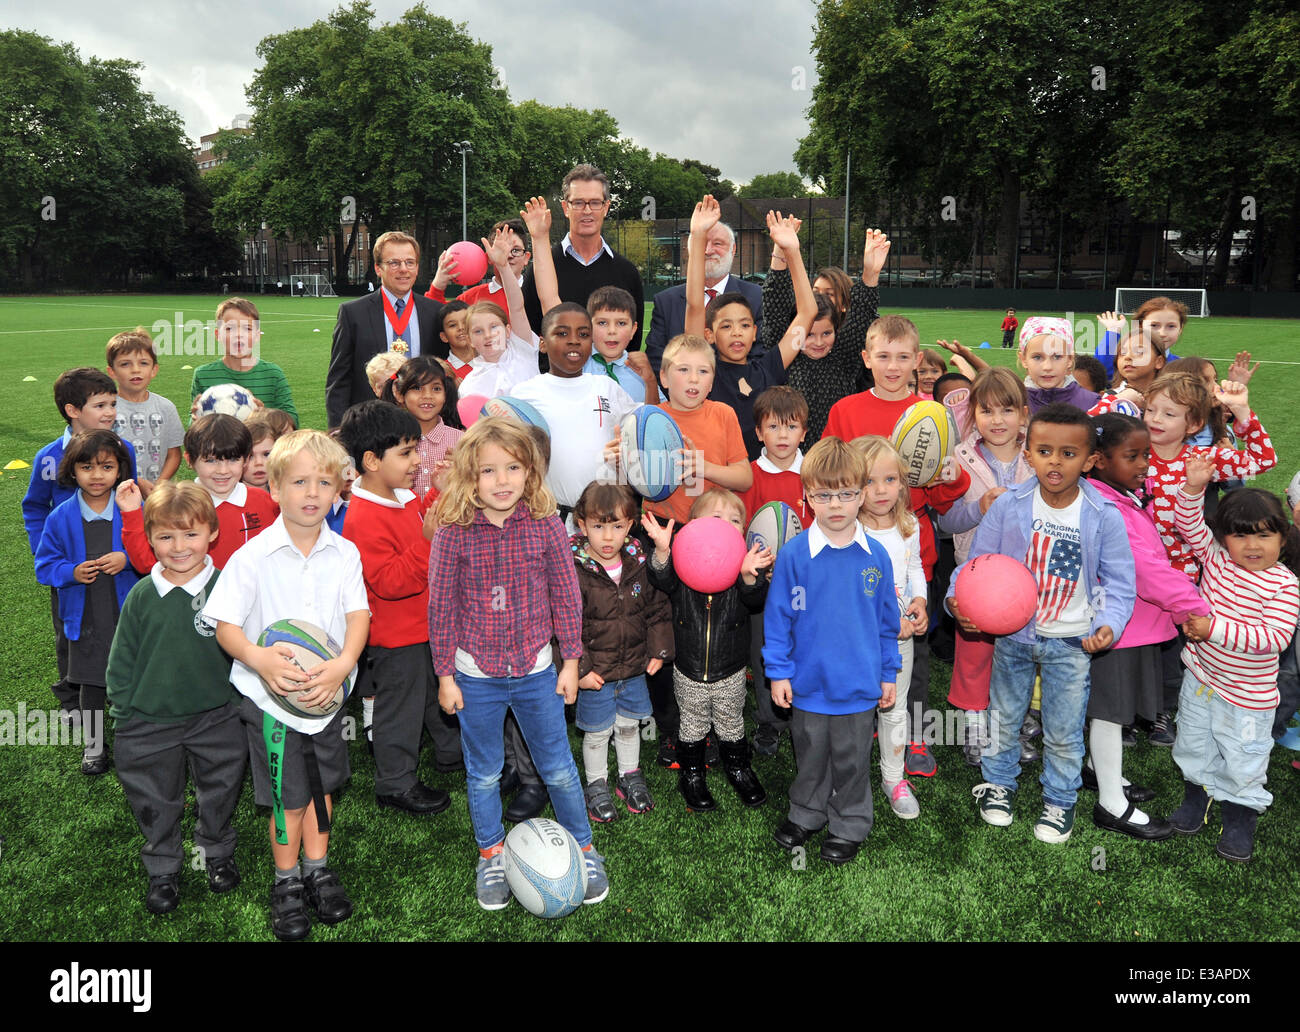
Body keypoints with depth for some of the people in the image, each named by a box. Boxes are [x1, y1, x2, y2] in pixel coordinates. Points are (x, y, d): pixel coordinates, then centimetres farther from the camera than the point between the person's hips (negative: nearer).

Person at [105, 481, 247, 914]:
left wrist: (244, 703, -4)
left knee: (219, 793, 18)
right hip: (150, 721, 1)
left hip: (216, 717, -1)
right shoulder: (142, 595, -5)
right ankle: (163, 870, 35)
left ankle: (217, 852, 42)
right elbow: (122, 659, 2)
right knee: (156, 803, 15)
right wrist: (123, 710, 0)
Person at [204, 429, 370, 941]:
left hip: (329, 692, 3)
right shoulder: (252, 557, -13)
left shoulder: (345, 553, -4)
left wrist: (344, 663, -23)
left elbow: (358, 615, -6)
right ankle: (287, 881, 29)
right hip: (271, 697, -3)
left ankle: (318, 868, 39)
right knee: (289, 799, 6)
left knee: (323, 785, 18)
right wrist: (259, 659, -29)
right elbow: (225, 626, -10)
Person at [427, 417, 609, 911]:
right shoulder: (453, 534, -13)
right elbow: (441, 607, -6)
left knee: (558, 768, 14)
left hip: (536, 671, 1)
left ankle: (583, 847, 35)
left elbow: (566, 596, -1)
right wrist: (445, 674, -2)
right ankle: (491, 855, 39)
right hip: (476, 675, 0)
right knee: (484, 773, 17)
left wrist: (571, 661, 1)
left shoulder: (546, 526, -10)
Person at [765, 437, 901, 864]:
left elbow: (887, 620, 3)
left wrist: (888, 673, 7)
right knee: (810, 757, 19)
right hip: (809, 683, 0)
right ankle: (805, 815, 42)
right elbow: (778, 616, -5)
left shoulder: (875, 555, -7)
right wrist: (778, 671, -5)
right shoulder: (794, 554, -13)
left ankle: (849, 826, 37)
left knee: (852, 761, 16)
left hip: (859, 685, 1)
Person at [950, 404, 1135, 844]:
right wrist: (959, 598, -21)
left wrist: (1108, 625, -21)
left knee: (1064, 732, 12)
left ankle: (1060, 800, 36)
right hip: (1013, 633, 1)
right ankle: (997, 782, 43)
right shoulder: (1008, 507, -13)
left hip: (1071, 642, -1)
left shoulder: (1104, 518, -14)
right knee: (1004, 716, 19)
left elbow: (1119, 582, -6)